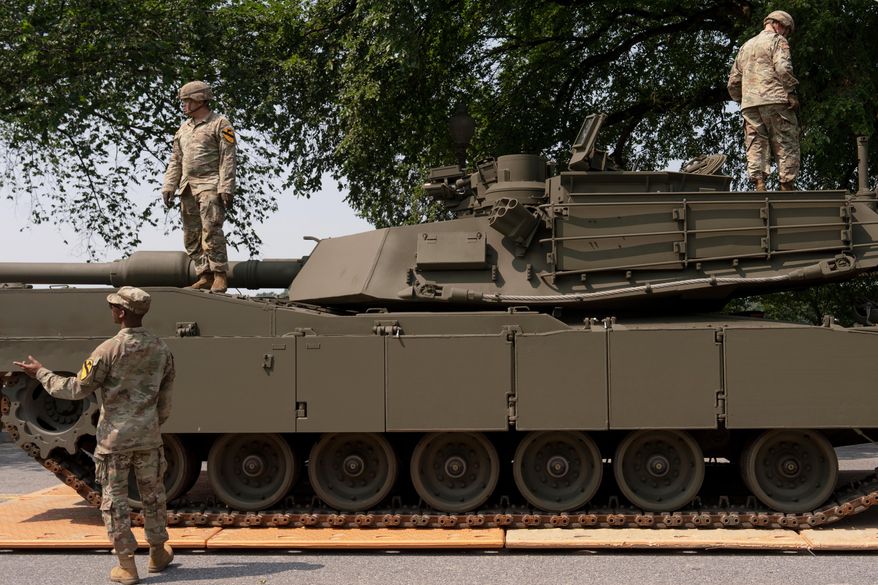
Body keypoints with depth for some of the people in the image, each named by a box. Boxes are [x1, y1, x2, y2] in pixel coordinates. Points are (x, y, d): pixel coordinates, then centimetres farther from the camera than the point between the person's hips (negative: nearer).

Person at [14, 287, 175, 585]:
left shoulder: (109, 349, -15)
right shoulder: (161, 349, 1)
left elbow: (78, 389, -9)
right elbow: (165, 403, 7)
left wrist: (41, 373, 2)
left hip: (114, 437, -4)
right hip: (148, 436, 4)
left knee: (114, 499, 4)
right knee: (152, 495, 17)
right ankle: (158, 554, 29)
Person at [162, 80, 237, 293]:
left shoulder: (220, 124, 0)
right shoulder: (184, 128, 21)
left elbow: (227, 159, -7)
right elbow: (175, 161, 23)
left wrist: (226, 189, -14)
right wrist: (168, 187, 12)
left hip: (210, 186, -7)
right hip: (188, 188, 7)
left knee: (211, 231, -15)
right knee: (191, 236, 3)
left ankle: (219, 276, -11)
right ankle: (205, 276, 7)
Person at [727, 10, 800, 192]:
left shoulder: (746, 46, 26)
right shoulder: (777, 41, 5)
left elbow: (733, 81, 23)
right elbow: (783, 69, -13)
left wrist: (741, 100, 27)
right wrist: (792, 92, -5)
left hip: (749, 104, 6)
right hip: (775, 100, -5)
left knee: (756, 146, -1)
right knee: (786, 146, -2)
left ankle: (759, 184, -13)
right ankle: (787, 187, -7)